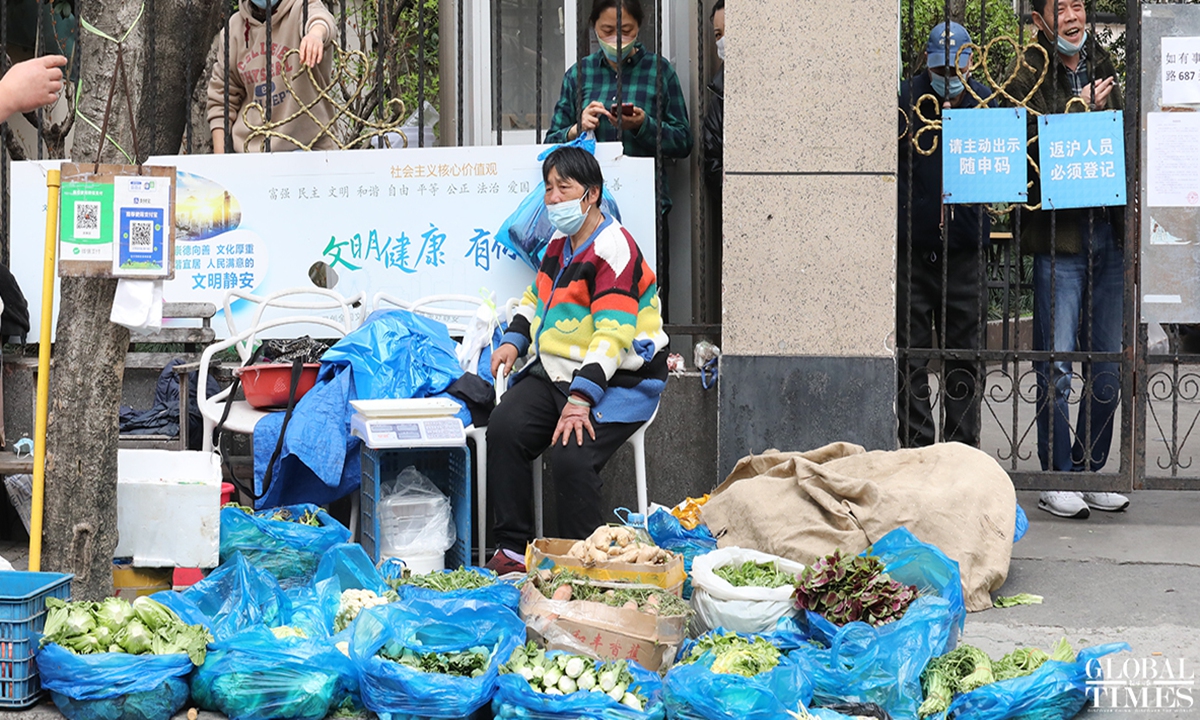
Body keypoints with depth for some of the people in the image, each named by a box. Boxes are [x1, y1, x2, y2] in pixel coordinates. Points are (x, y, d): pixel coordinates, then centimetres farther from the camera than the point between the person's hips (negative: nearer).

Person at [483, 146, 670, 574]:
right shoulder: (559, 243, 14)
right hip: (554, 370, 8)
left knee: (571, 455, -28)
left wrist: (579, 399, -33)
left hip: (618, 380, -8)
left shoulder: (614, 250, -16)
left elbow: (612, 335, -25)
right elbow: (536, 297, 30)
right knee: (504, 428, -16)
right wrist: (514, 341, 9)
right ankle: (513, 551, -10)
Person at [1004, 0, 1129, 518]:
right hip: (1058, 236, -6)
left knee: (1108, 367, 9)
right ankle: (1057, 479, 5)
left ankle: (1090, 472, 20)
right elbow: (1035, 150, -15)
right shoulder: (1028, 77, -5)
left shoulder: (1102, 67, 14)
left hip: (1108, 234, 6)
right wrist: (1082, 111, -19)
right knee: (1055, 365, -4)